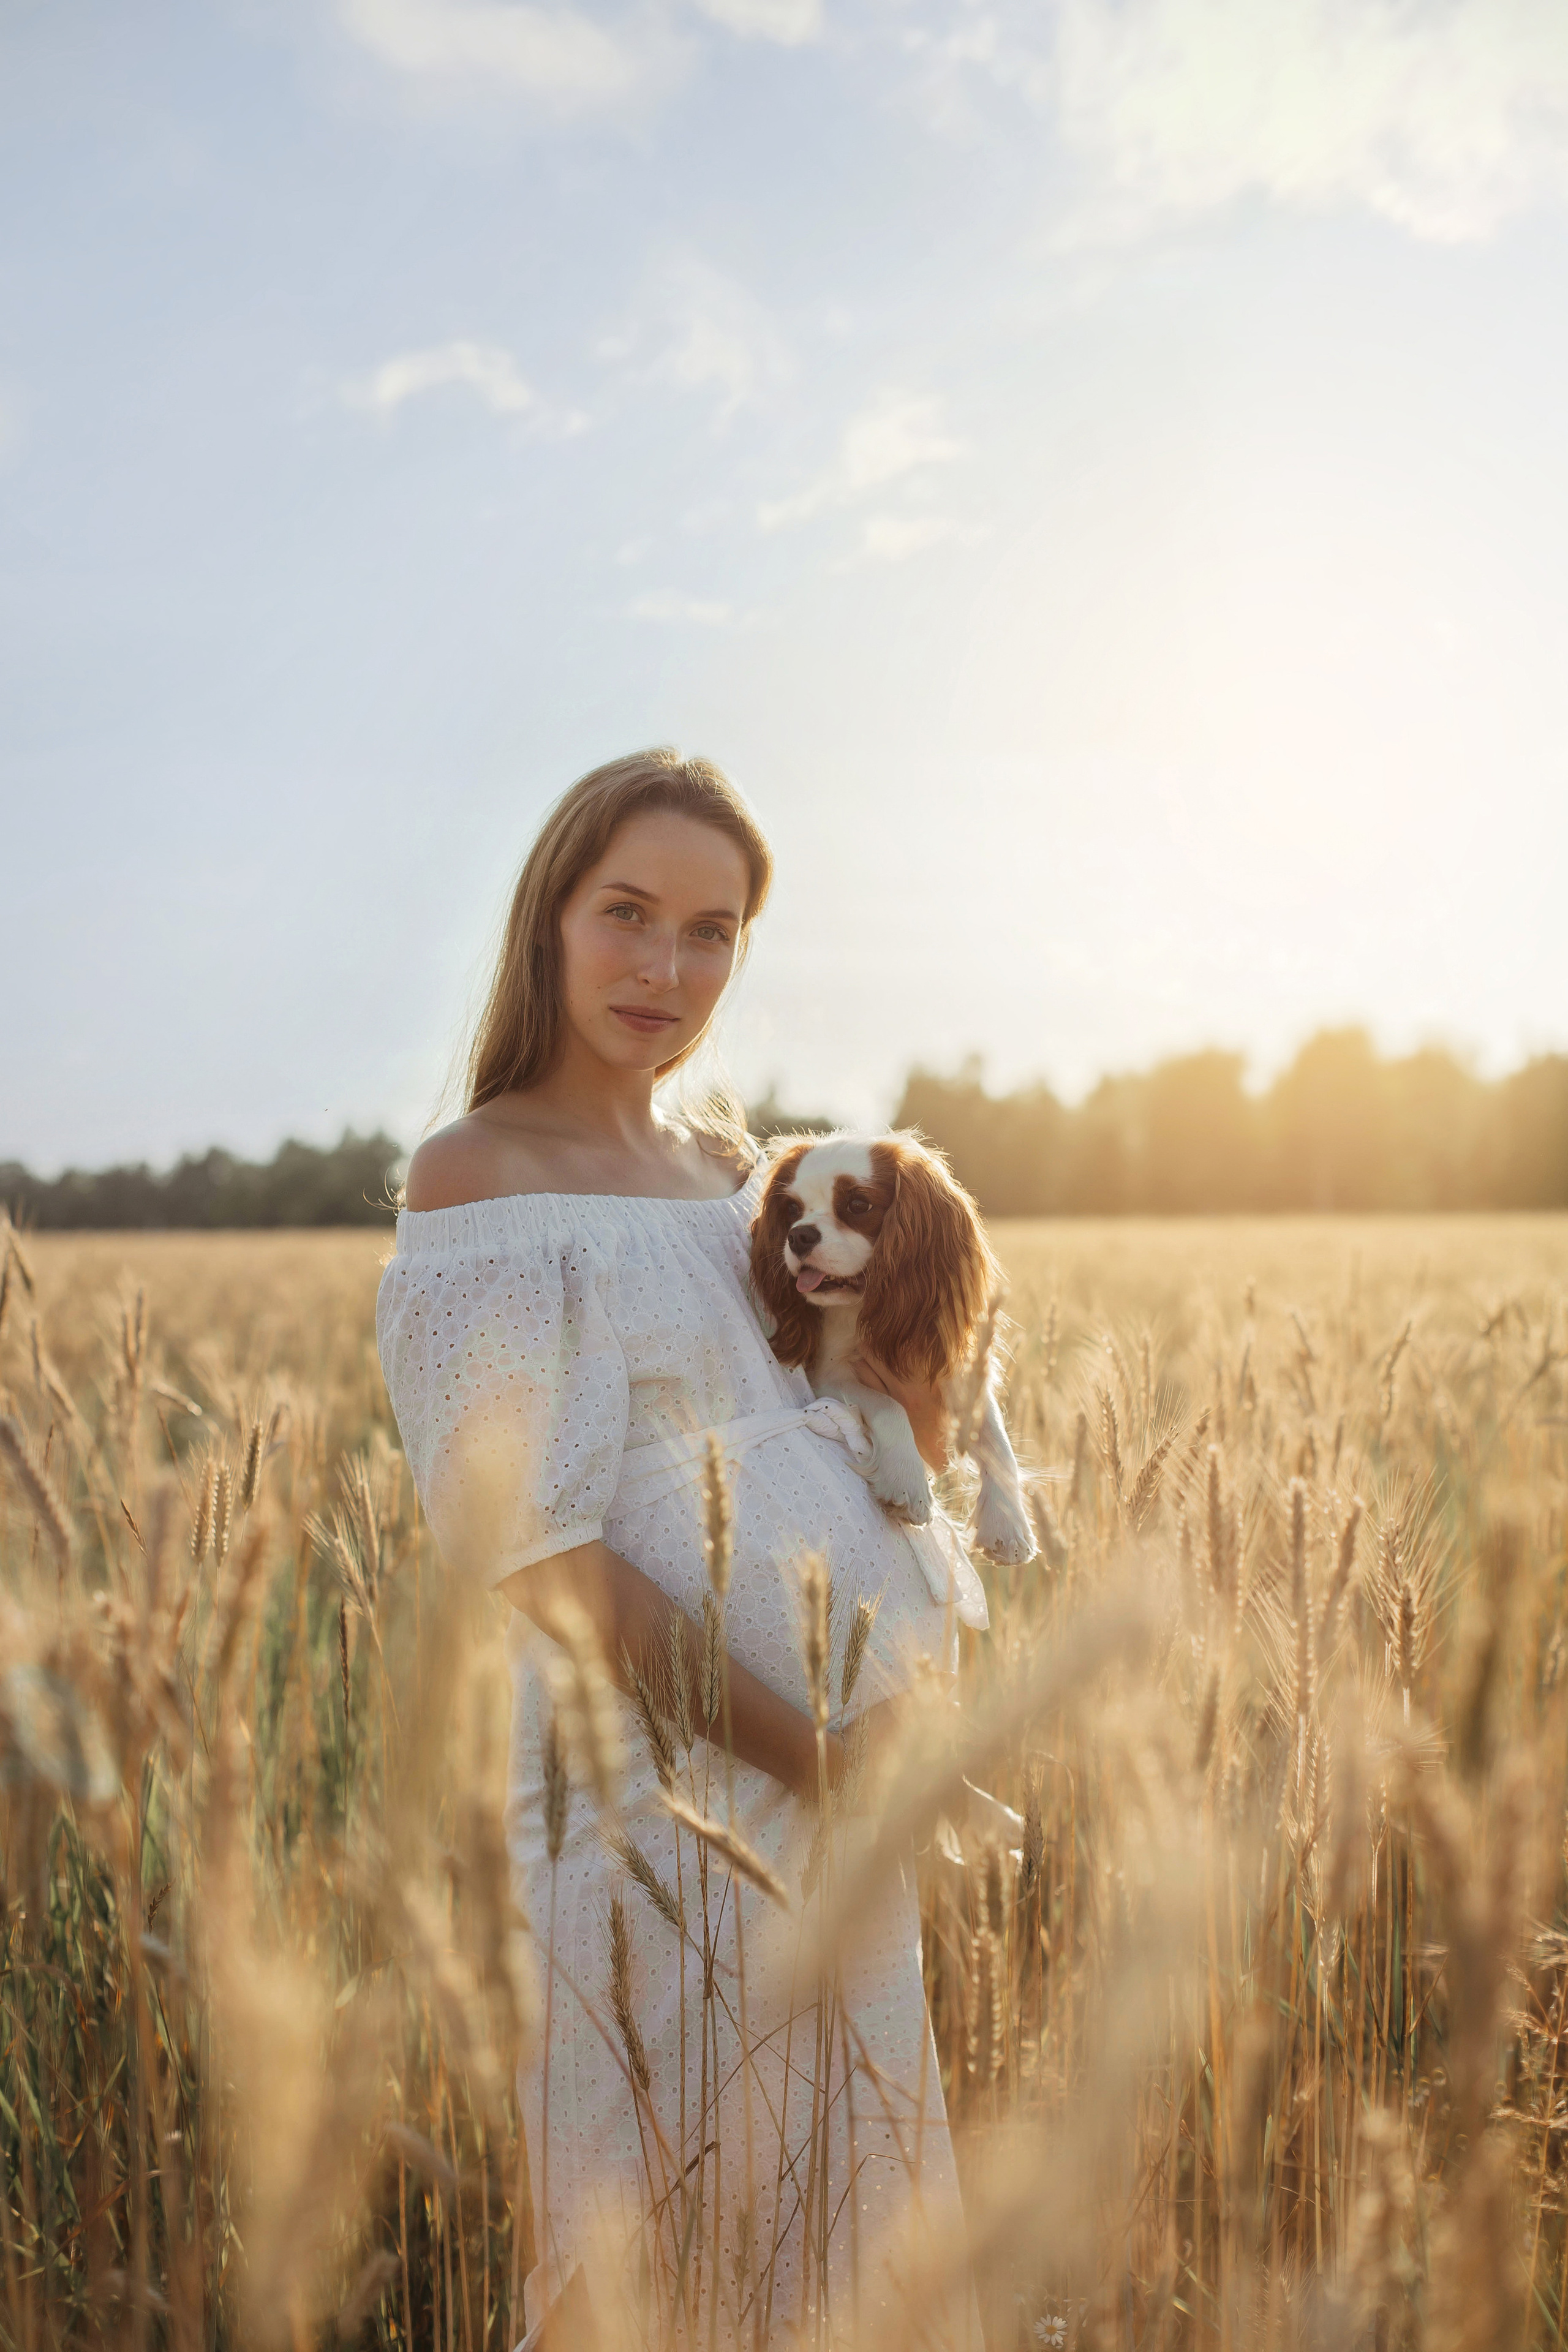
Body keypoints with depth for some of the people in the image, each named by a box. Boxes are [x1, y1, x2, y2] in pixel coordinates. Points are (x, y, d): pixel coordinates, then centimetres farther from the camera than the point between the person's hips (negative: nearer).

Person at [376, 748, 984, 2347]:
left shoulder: (729, 1163, 12)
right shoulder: (479, 1176, -11)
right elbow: (536, 1550, -17)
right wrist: (805, 1754, -17)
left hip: (843, 1801, 8)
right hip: (662, 1794, -7)